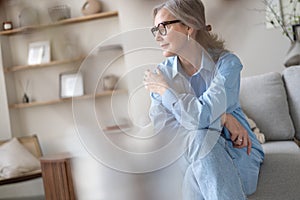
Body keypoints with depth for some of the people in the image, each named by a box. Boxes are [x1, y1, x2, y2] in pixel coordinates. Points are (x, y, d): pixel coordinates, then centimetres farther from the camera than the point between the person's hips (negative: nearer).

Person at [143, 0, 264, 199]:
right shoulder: (163, 72, 2)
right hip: (197, 157, 2)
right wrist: (220, 118, -19)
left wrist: (165, 89, -10)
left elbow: (201, 116, -25)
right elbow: (160, 124, -12)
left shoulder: (227, 63, -11)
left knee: (201, 138, -33)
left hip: (238, 151, -2)